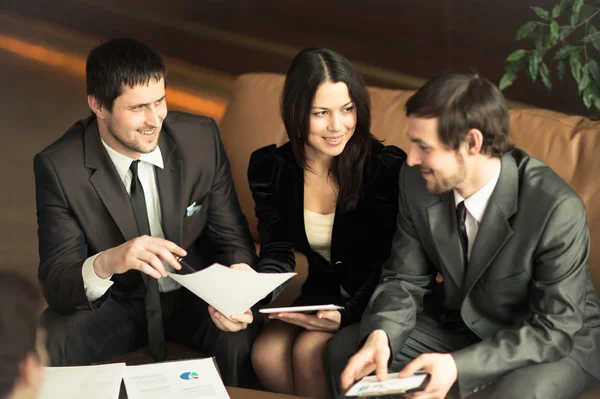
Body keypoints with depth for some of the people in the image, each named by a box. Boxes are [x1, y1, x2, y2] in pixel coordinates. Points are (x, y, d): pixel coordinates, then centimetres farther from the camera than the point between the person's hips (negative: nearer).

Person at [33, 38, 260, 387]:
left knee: (245, 339, -29)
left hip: (197, 293, 2)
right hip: (115, 303, -1)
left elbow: (231, 237, -4)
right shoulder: (59, 167, -17)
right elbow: (56, 283, -19)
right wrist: (106, 264, -43)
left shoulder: (201, 138, -13)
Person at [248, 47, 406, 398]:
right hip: (321, 294, 4)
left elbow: (388, 264, -14)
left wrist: (346, 315, -29)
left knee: (310, 351, -27)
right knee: (267, 352, -23)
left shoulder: (388, 168, -19)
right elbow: (277, 254, -4)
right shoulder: (270, 168, -6)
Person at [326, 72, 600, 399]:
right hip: (459, 323, 5)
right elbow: (406, 279, -4)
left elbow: (556, 328, -26)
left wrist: (460, 366, -38)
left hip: (558, 339, -5)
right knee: (344, 352, -8)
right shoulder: (417, 181, -14)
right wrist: (381, 334, -26)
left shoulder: (556, 208, -30)